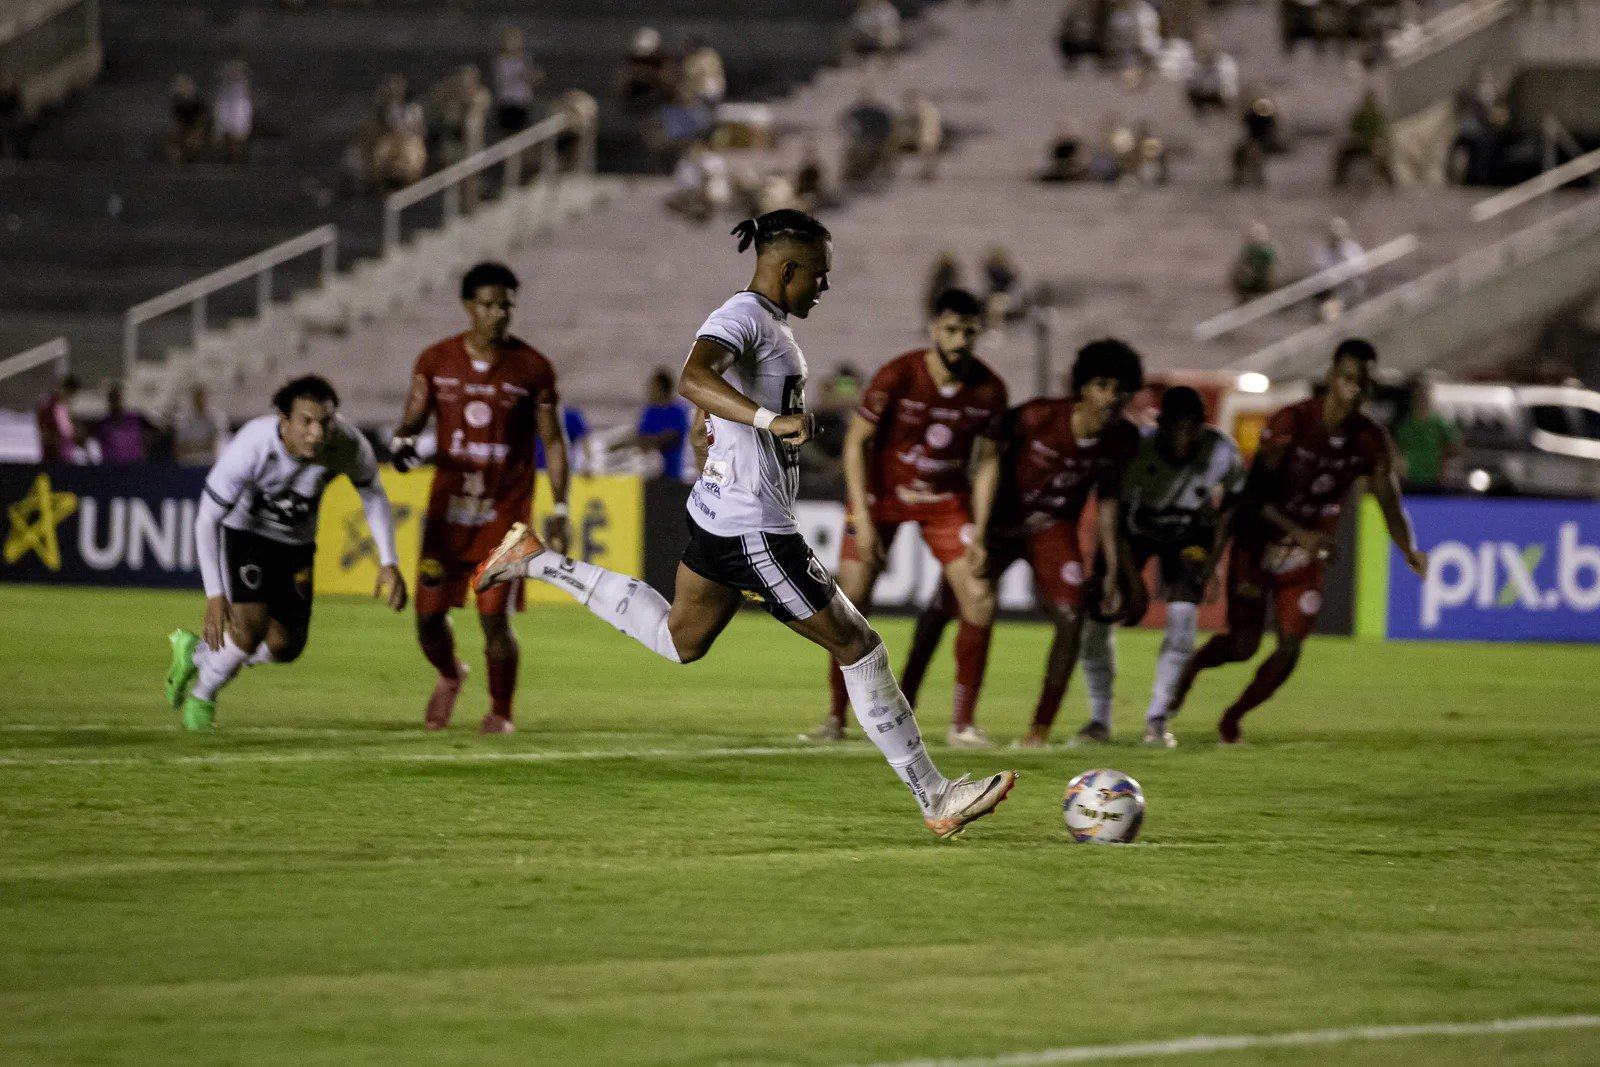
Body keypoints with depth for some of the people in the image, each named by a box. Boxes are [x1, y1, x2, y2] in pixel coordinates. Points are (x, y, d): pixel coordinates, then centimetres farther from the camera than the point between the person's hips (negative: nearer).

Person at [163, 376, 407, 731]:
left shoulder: (349, 445, -26)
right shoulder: (251, 448, -36)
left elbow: (373, 495, -3)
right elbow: (207, 519, -24)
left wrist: (389, 563, -10)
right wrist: (215, 595, -28)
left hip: (294, 542, 5)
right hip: (238, 530, -5)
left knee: (285, 647, 5)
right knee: (250, 628, -22)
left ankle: (196, 653, 33)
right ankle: (201, 696, 10)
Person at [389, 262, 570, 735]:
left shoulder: (532, 368, -2)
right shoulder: (436, 360, 2)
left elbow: (552, 441, 3)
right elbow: (414, 416, 3)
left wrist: (560, 509, -3)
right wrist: (402, 440, -22)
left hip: (504, 513, -2)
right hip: (447, 507, 2)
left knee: (495, 618, -9)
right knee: (428, 615, 2)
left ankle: (500, 711, 12)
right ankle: (449, 675, 36)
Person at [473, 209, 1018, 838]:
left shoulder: (766, 320, 12)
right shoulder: (743, 317, -18)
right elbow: (693, 380, -38)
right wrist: (773, 421, -49)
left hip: (718, 514, 11)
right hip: (754, 530, -11)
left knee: (680, 640, 27)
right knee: (857, 647, -5)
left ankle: (540, 563, 27)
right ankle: (935, 800, 0)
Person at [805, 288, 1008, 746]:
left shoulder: (989, 390, -12)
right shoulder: (897, 377, -21)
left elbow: (988, 461, -1)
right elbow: (856, 441, -14)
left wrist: (978, 535, -7)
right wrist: (862, 518, -19)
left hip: (945, 501, 2)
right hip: (882, 493, -2)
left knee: (979, 602, -11)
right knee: (850, 600, -9)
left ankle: (962, 723, 0)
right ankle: (835, 718, 7)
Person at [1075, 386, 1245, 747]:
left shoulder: (1223, 454, -28)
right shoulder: (1135, 450, -33)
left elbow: (1225, 512, -8)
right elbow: (1117, 521, -22)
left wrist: (1212, 564, -12)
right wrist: (1133, 582, -22)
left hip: (1188, 536, 1)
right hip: (1136, 531, -1)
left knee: (1183, 618, -18)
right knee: (1096, 619, -10)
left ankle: (1157, 718, -5)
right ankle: (1099, 719, 6)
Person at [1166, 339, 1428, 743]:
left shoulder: (1371, 442, -8)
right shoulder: (1290, 423, -22)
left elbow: (1389, 502, -6)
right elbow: (1256, 495, -22)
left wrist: (1409, 551, -26)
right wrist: (1301, 534, -35)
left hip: (1307, 555, 4)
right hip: (1259, 542, -4)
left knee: (1290, 649, -3)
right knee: (1243, 643, -9)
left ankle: (1233, 718, 19)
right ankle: (1191, 667, 25)